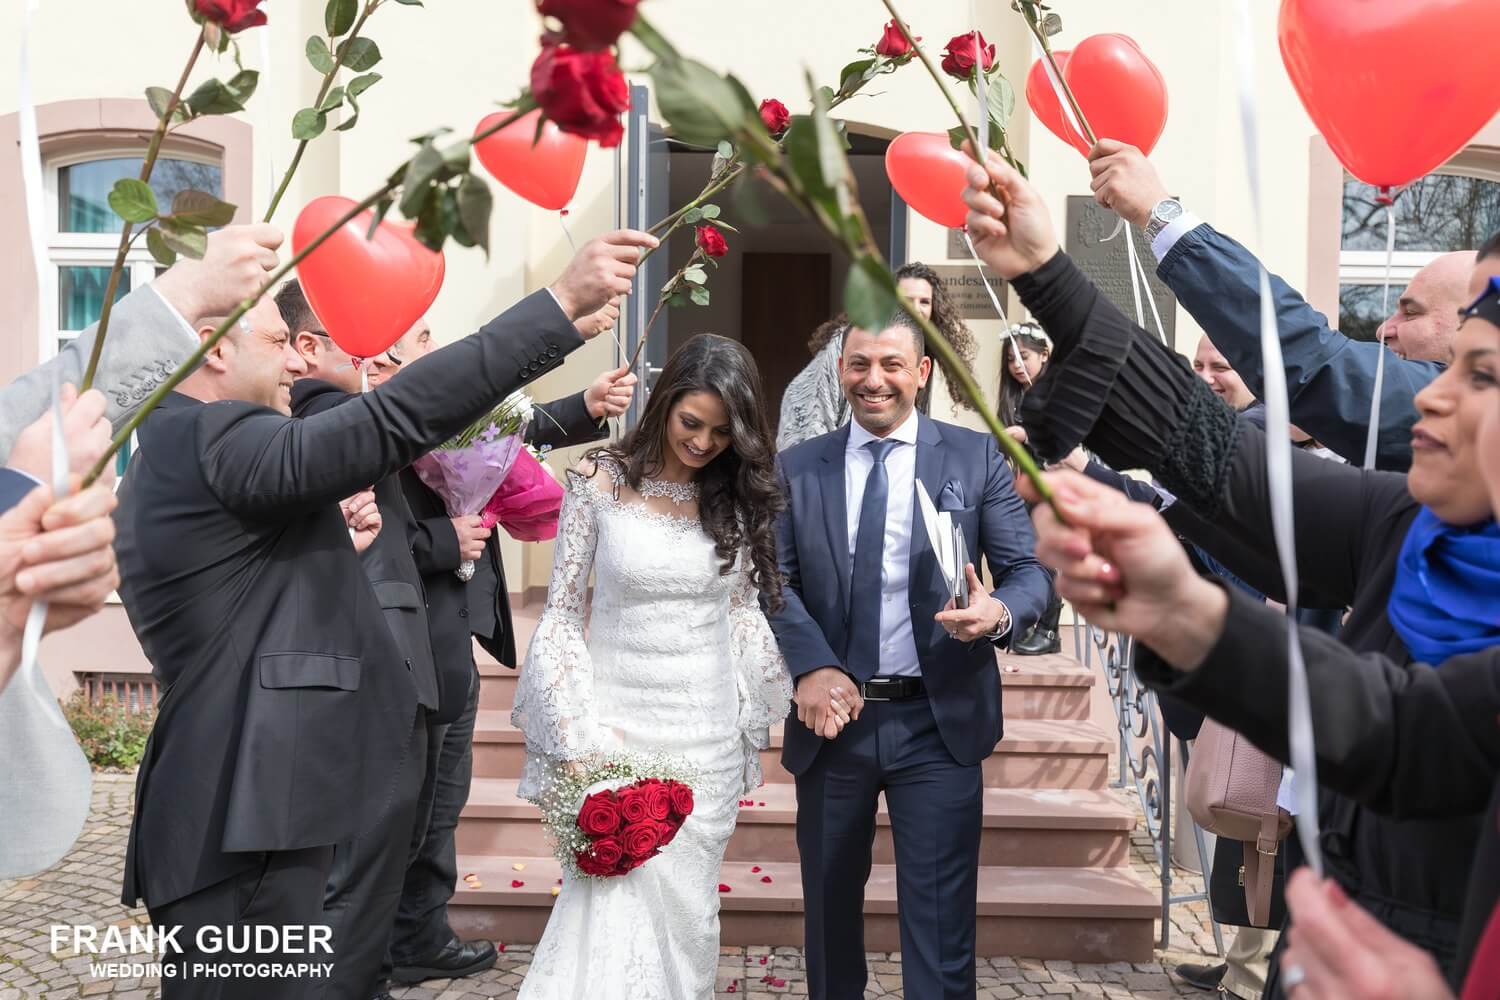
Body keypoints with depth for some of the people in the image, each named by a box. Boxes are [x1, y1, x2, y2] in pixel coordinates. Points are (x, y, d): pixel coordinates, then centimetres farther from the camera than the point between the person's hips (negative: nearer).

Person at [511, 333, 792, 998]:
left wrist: (754, 716, 5)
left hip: (708, 731, 3)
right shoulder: (600, 482, -6)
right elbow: (561, 612, -4)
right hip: (615, 718, -2)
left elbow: (744, 610, 9)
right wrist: (576, 735, -10)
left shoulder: (739, 495, 2)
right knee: (613, 906, -4)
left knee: (683, 905, 11)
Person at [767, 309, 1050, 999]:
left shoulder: (978, 458, 1)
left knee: (940, 925, 3)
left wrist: (1001, 612, -24)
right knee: (829, 908, 20)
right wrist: (811, 666, -19)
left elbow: (1029, 569, -1)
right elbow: (775, 578, -3)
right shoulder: (795, 469, 4)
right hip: (832, 716, 2)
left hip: (939, 722, -2)